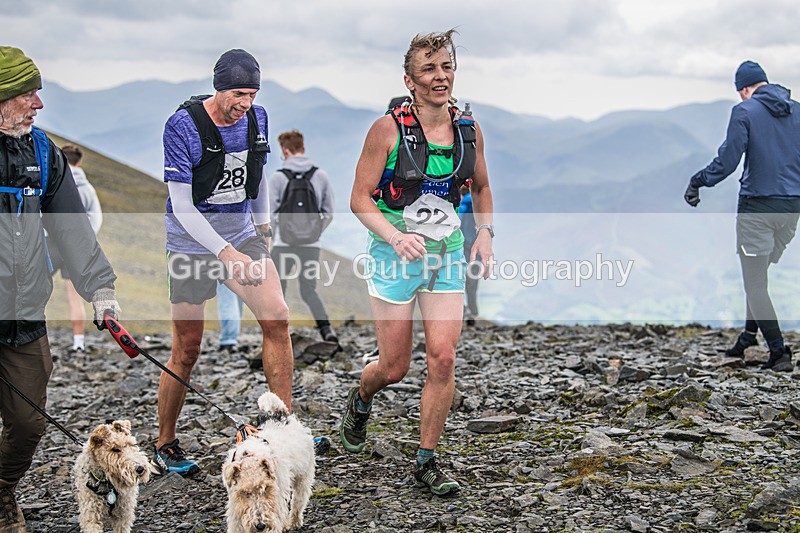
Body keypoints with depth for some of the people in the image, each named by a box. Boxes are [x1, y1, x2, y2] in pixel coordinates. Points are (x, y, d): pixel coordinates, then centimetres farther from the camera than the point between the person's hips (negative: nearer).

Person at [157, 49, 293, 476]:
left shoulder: (257, 118, -1)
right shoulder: (183, 126, -18)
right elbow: (182, 207, -20)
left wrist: (262, 223, 23)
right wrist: (226, 253, -28)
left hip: (243, 235, 5)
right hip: (194, 243, -5)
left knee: (277, 319, -13)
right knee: (187, 350, 0)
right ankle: (165, 445, 17)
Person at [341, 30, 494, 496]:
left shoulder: (468, 128, 1)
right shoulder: (389, 129, -12)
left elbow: (482, 187, 17)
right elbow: (360, 198, -10)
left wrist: (485, 232, 1)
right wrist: (395, 237, -25)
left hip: (447, 255, 3)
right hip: (395, 254, -3)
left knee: (443, 358, -8)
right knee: (395, 367, 4)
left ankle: (427, 461, 6)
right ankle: (361, 401, 40)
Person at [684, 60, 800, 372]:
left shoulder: (745, 112, -7)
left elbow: (727, 161, -12)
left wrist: (697, 182, 2)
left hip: (758, 205, -6)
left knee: (754, 284, 1)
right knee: (759, 274, 22)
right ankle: (749, 335, 25)